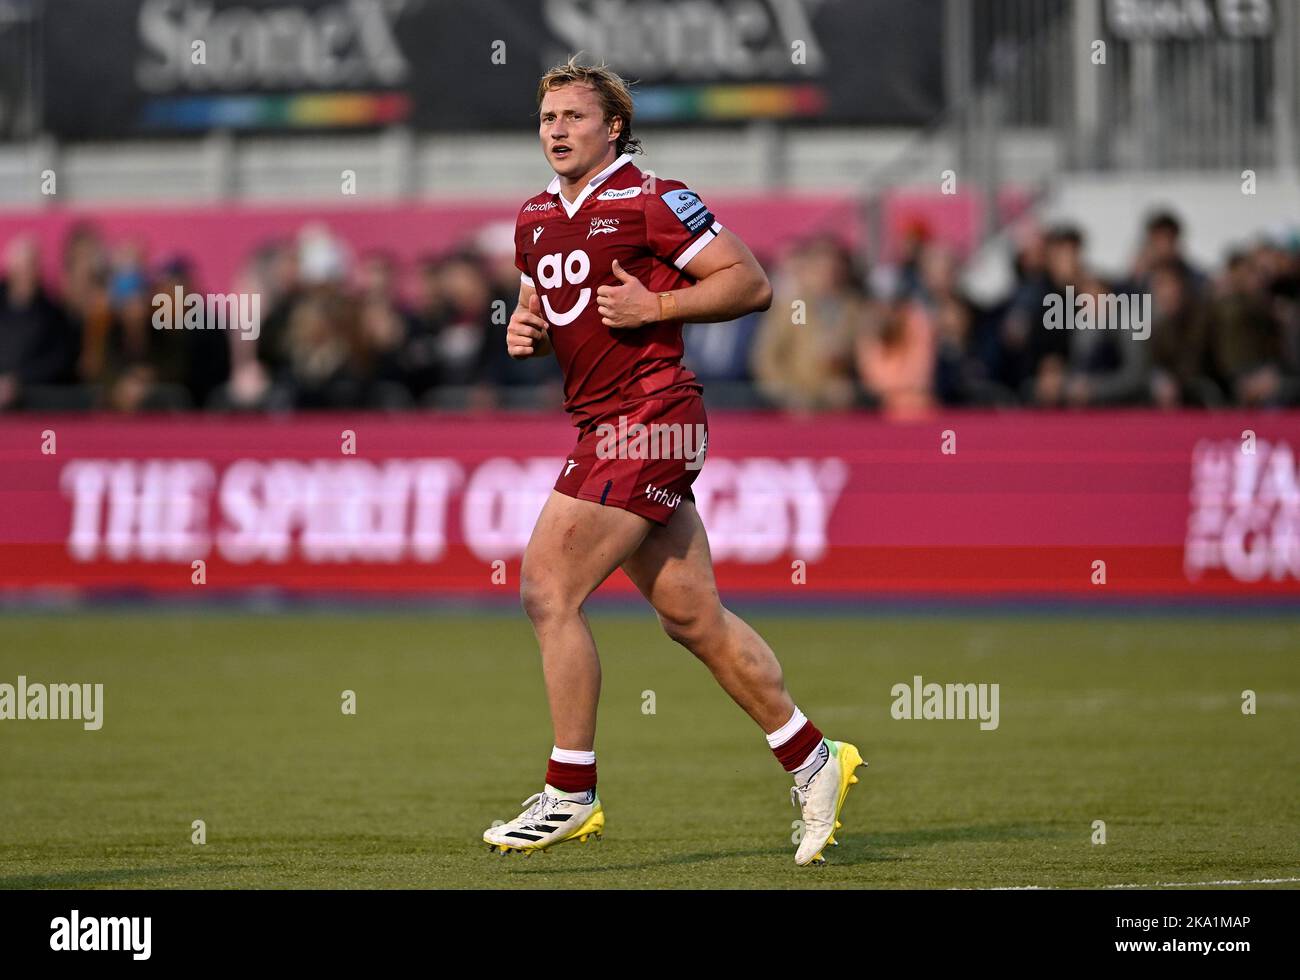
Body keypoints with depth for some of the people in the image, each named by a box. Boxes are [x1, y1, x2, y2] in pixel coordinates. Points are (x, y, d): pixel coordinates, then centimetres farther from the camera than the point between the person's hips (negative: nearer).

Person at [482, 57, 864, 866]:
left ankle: (571, 792, -6)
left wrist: (655, 305, -17)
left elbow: (752, 282, -9)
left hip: (649, 418, -8)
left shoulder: (652, 201, -9)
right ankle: (812, 760, 19)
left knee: (548, 587, -12)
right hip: (604, 424, 8)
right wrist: (524, 331, 6)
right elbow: (543, 306, 29)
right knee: (694, 617, 9)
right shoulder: (536, 220, 14)